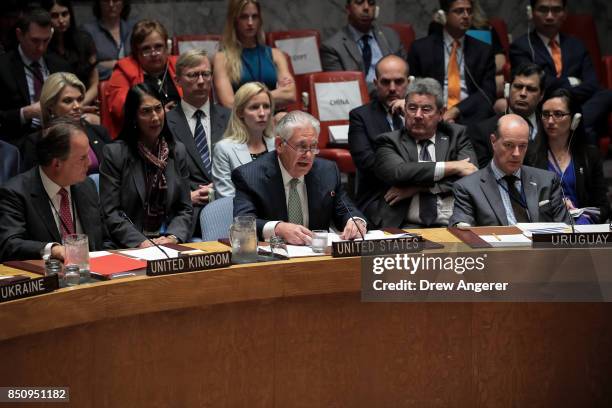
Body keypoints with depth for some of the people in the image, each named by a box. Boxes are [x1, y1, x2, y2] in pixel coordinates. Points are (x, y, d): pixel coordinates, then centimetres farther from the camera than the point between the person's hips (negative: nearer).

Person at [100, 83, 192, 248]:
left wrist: (173, 237, -9)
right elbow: (111, 213, -5)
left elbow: (184, 209, 10)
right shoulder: (114, 153, -1)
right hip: (128, 247, -3)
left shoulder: (178, 151, 12)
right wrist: (141, 242, -17)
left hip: (170, 246, 3)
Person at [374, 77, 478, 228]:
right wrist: (452, 166, -9)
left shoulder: (456, 135, 15)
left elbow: (470, 176, -2)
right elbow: (398, 173, -11)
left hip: (453, 225, 2)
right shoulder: (389, 141, 10)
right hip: (408, 226, -2)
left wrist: (418, 188, -8)